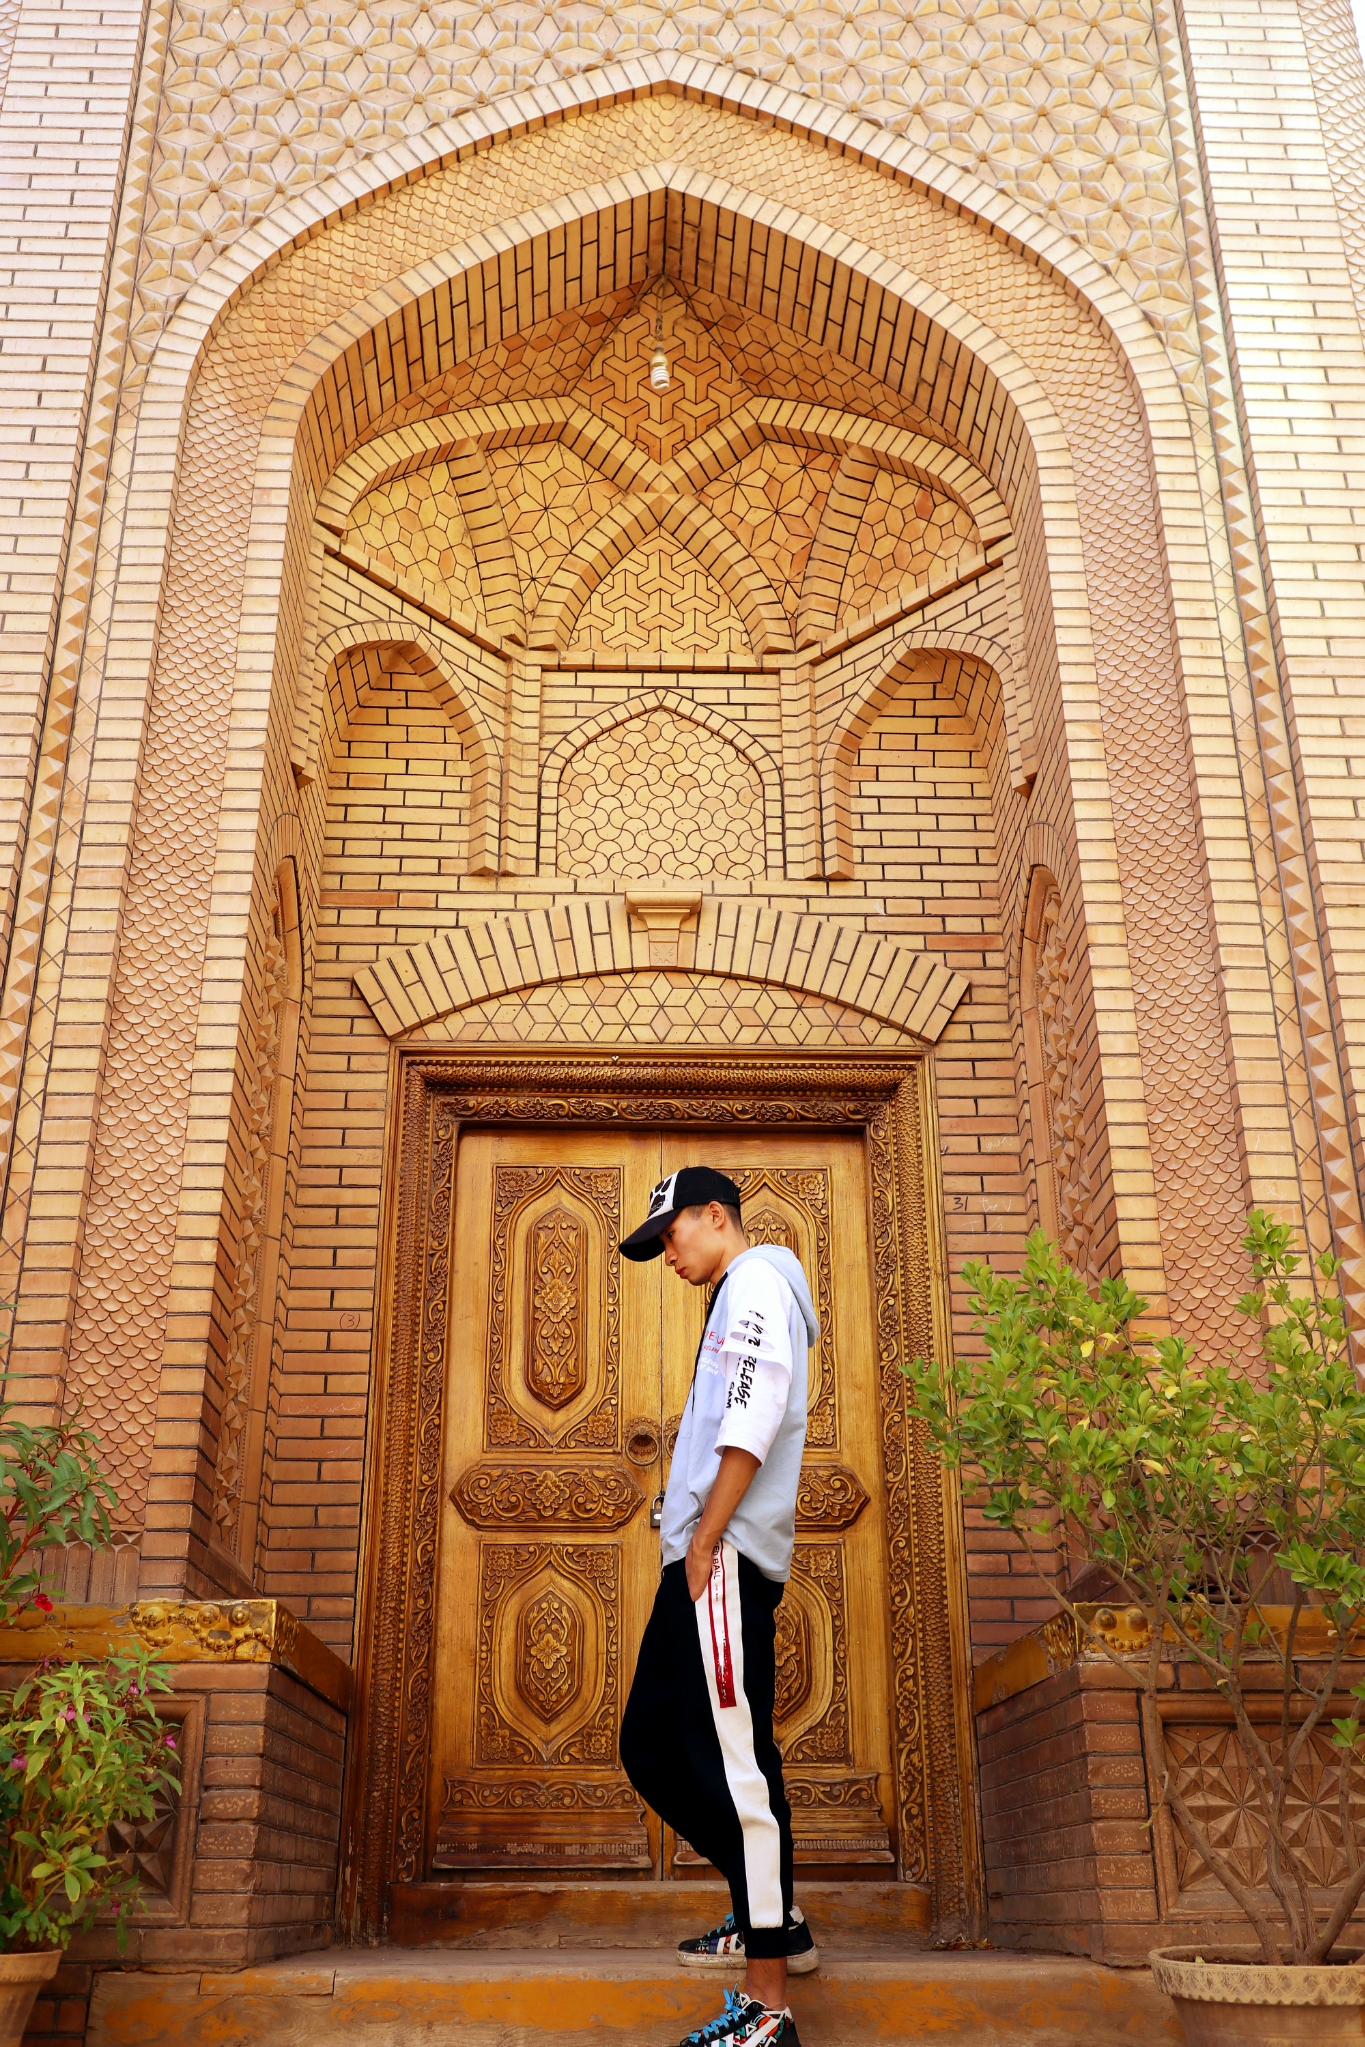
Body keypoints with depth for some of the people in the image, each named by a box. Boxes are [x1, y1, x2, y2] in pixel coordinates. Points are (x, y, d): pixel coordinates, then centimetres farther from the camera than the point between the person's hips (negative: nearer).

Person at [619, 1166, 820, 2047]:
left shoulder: (757, 1280, -5)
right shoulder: (740, 1296, 25)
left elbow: (755, 1421, -18)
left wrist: (707, 1541, -18)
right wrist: (699, 1546, 18)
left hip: (726, 1555, -10)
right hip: (709, 1558, 10)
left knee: (734, 1763, -11)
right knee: (654, 1746, 14)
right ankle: (773, 1916, 23)